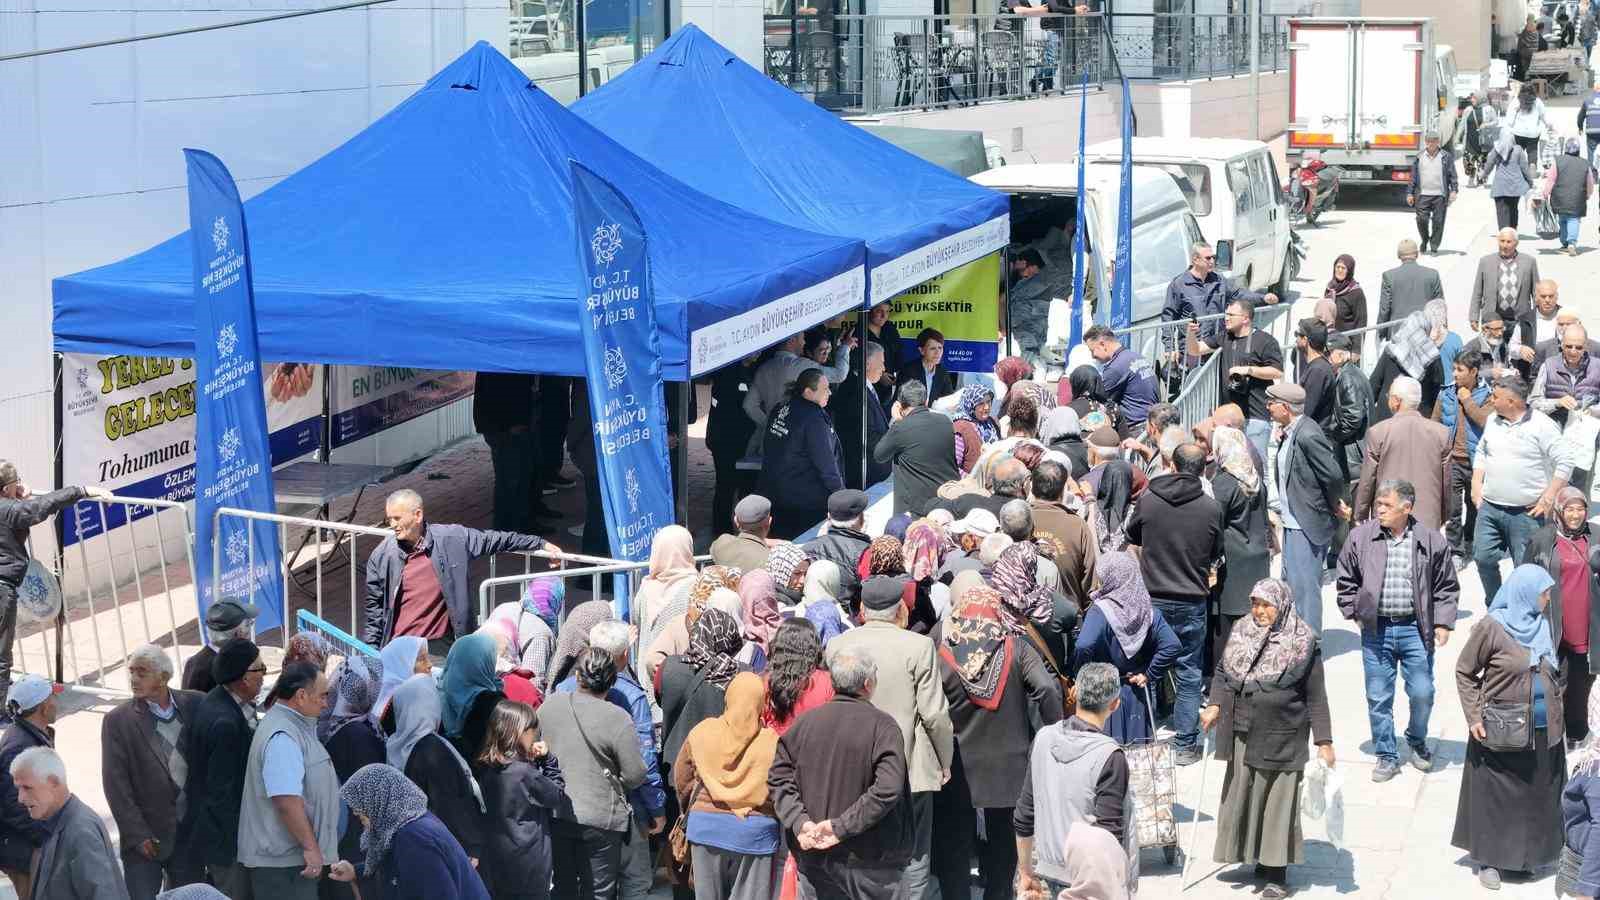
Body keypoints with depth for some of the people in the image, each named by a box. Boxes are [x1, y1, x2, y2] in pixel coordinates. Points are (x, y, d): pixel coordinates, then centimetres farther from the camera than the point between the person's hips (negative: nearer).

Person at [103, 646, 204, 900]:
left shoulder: (194, 705, 1)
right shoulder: (118, 720, -5)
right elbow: (115, 784, -8)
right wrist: (137, 836, -12)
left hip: (190, 831, 3)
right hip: (145, 837, -3)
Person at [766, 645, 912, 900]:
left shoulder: (806, 721, 1)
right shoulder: (883, 726, -12)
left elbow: (779, 777, -1)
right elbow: (887, 790, -23)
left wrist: (799, 822, -8)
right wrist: (841, 827, -19)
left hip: (812, 855, 4)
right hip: (868, 861, -4)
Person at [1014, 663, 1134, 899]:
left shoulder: (1043, 739, -3)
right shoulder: (1110, 757, -20)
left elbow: (1023, 818, 4)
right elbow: (1108, 835, -20)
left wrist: (1025, 872, 15)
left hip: (1052, 872, 6)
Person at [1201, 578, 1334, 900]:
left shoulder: (1302, 642, -7)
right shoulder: (1241, 632, 5)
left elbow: (1316, 695, -5)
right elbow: (1223, 671, 14)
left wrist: (1324, 741, -8)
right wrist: (1215, 705, -3)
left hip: (1282, 738, -5)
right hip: (1243, 735, 5)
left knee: (1279, 801, 1)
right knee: (1241, 795, 12)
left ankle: (1277, 871, 10)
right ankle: (1255, 855, 28)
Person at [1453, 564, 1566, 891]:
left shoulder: (1541, 625, 5)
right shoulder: (1492, 627, -12)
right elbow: (1464, 671, -5)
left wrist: (1556, 712, 11)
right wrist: (1474, 717, -11)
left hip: (1543, 733, 6)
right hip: (1503, 732, -6)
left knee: (1536, 797, 13)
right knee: (1497, 797, 5)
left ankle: (1526, 854, 28)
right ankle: (1488, 859, 17)